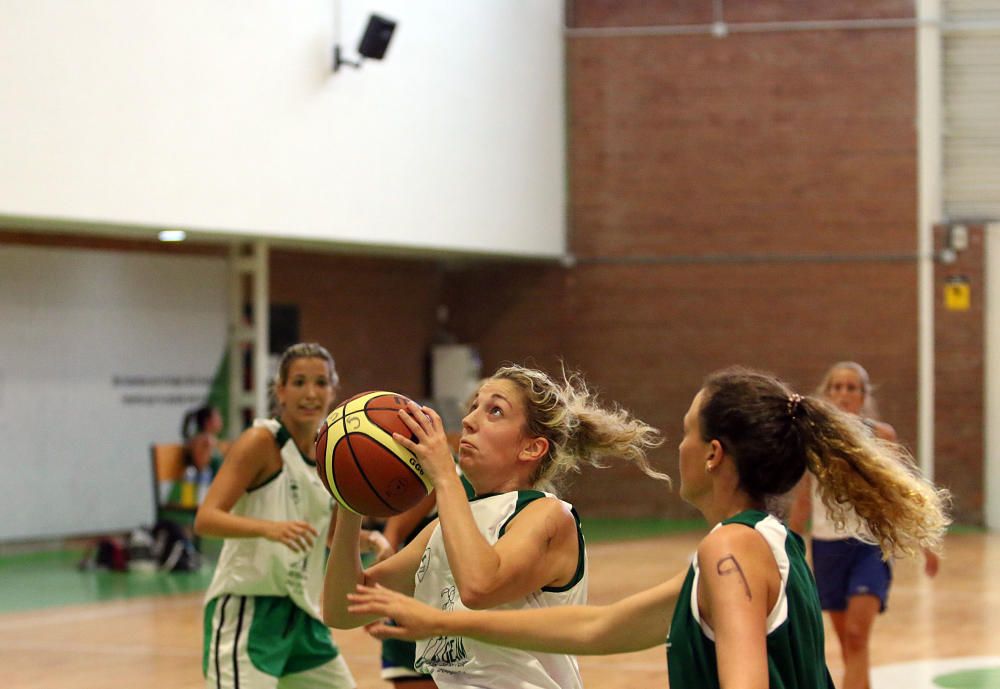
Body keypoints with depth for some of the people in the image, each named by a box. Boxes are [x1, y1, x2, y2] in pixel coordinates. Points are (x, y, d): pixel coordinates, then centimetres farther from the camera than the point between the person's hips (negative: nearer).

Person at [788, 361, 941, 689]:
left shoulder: (881, 435, -3)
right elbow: (802, 501, 12)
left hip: (870, 543, -3)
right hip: (827, 545, 3)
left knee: (857, 637, -15)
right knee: (846, 641, 11)